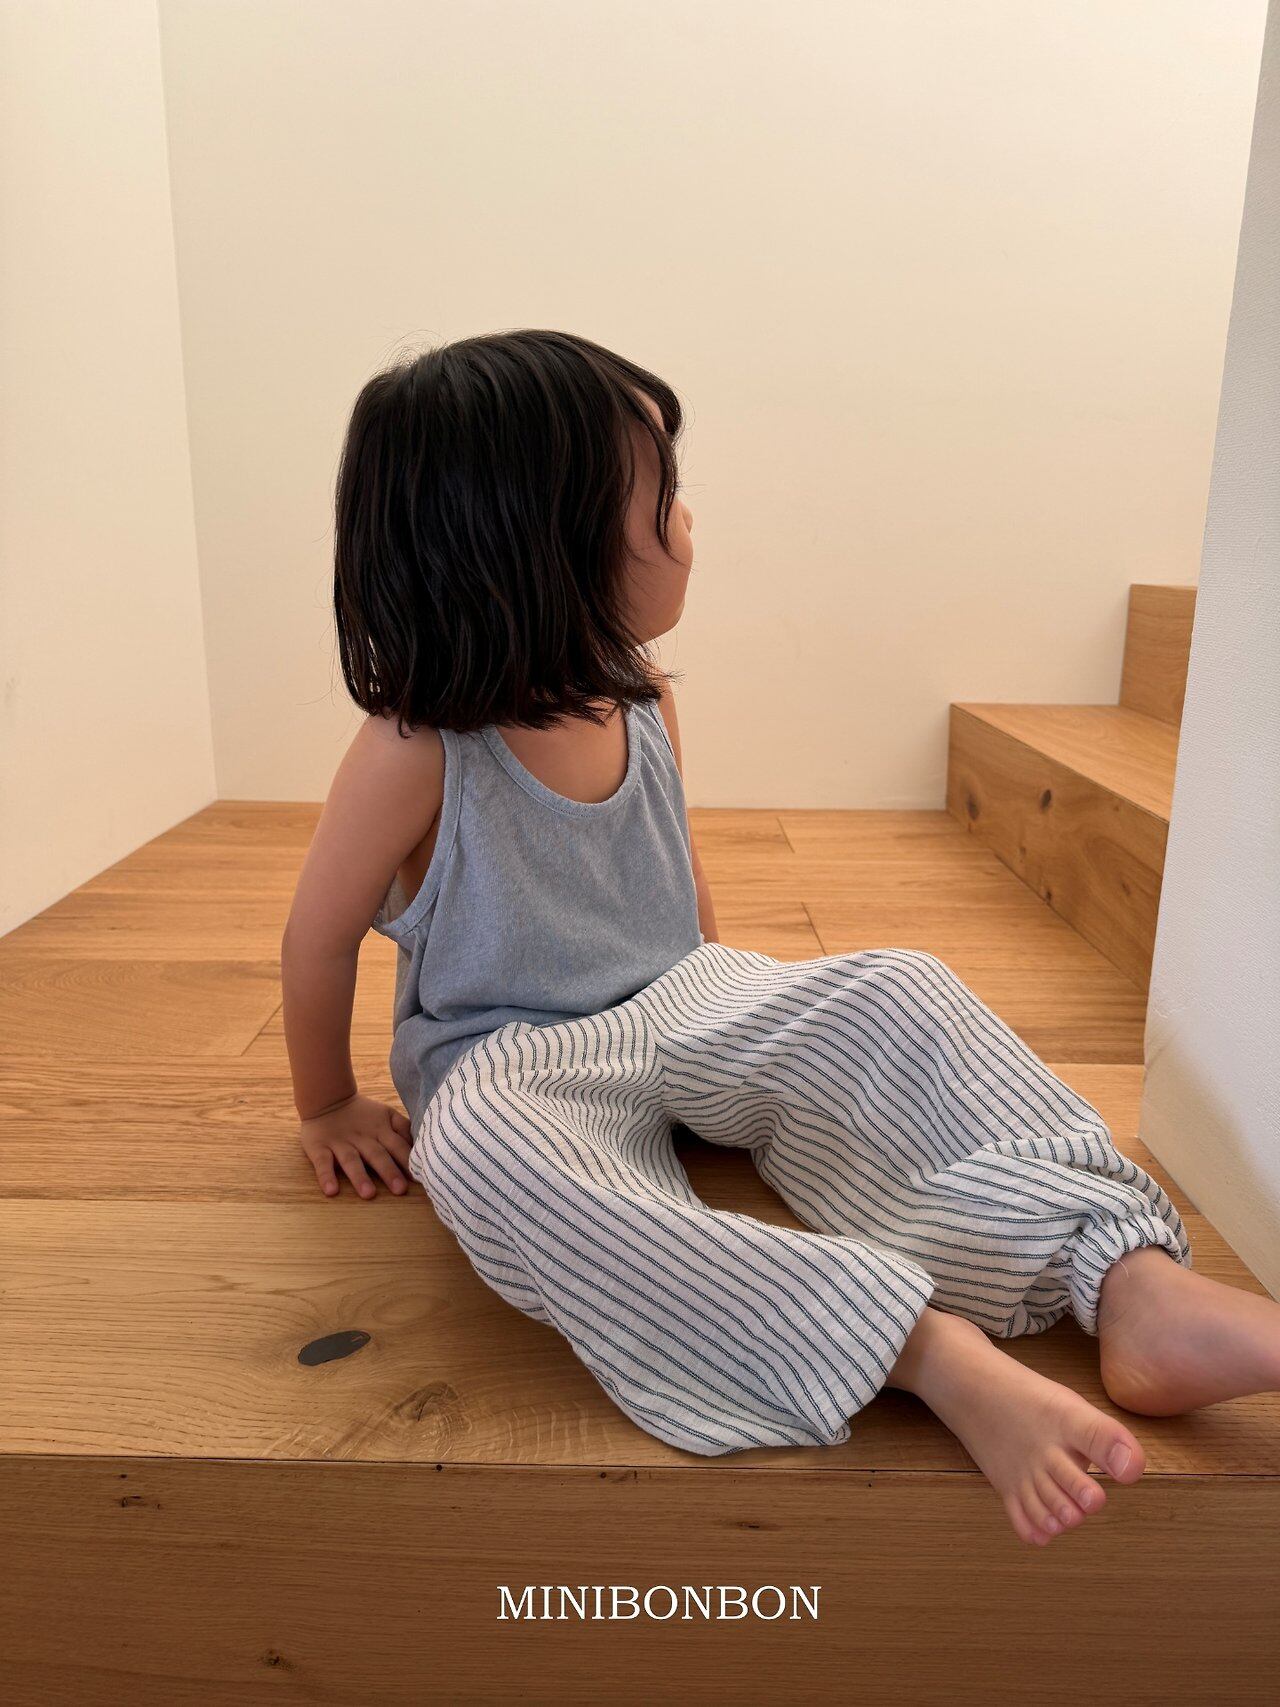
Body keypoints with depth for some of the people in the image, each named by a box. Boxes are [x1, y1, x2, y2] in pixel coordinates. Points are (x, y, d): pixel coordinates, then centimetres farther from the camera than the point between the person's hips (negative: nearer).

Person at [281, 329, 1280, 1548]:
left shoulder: (642, 704, -2)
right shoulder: (415, 751, -20)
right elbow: (319, 940, -7)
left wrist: (721, 1011, 13)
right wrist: (329, 1110, 4)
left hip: (678, 1004, 5)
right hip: (511, 1056, -4)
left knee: (891, 996, -22)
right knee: (480, 1152, -41)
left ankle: (1133, 1286, -33)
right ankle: (941, 1356, -49)